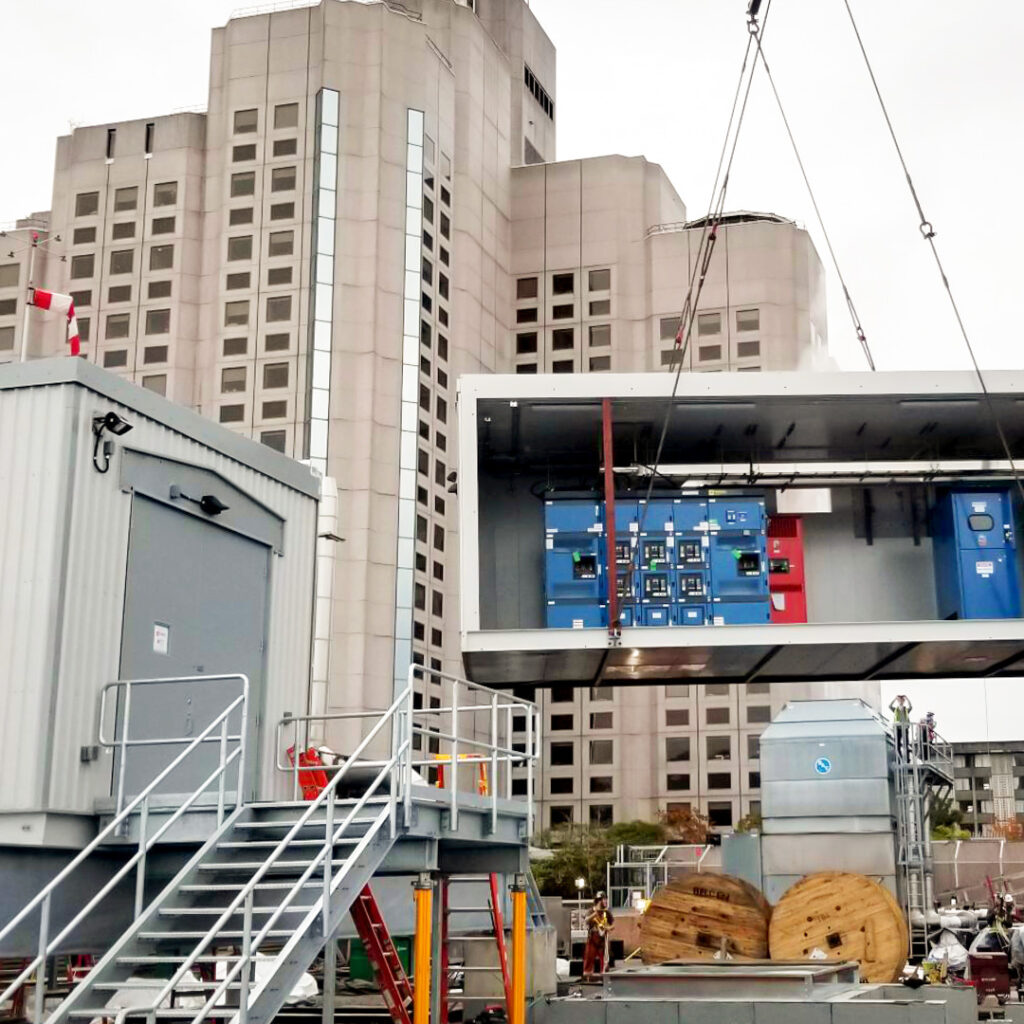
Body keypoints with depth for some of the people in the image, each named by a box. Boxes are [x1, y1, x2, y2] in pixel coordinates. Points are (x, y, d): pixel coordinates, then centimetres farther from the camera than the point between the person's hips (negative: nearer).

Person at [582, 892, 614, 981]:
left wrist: (609, 928, -11)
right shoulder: (592, 910, -2)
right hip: (592, 936, -2)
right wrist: (595, 913, -30)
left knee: (601, 956, 3)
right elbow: (587, 920, -19)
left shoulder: (607, 912, 5)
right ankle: (587, 974, 2)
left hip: (602, 937, 2)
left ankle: (601, 973, 10)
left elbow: (613, 923, 10)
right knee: (590, 955, -3)